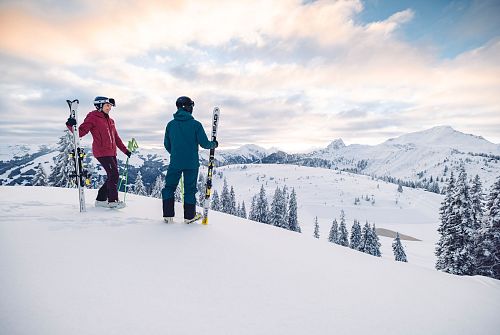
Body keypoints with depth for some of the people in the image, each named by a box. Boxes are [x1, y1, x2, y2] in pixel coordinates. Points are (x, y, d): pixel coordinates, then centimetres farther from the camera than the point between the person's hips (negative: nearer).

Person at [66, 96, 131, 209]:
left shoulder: (110, 121, 20)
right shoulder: (93, 117, -2)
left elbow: (116, 138, 23)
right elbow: (81, 132, -9)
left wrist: (125, 150, 21)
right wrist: (72, 126, -28)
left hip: (111, 153, 8)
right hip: (102, 152, -8)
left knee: (113, 176, 9)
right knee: (113, 175, -11)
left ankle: (100, 199, 20)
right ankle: (113, 201, -3)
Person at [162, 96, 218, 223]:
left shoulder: (170, 124, 2)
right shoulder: (195, 124, -9)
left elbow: (167, 145, 10)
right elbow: (204, 143, -9)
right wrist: (214, 144, 11)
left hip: (175, 163, 2)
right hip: (191, 163, -2)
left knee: (169, 187, 15)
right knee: (190, 189, 9)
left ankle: (168, 215, 14)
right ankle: (189, 216, 17)